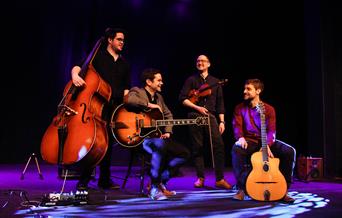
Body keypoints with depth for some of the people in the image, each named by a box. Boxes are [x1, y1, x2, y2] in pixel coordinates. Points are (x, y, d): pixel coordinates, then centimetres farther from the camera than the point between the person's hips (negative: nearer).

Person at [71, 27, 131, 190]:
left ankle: (105, 180, 18)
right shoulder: (98, 56, 5)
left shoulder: (124, 64, 20)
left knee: (108, 141, 9)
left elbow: (126, 88, 22)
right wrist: (75, 75, -31)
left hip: (115, 107, 5)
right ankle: (83, 180, -4)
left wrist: (125, 95, 5)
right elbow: (77, 67, -10)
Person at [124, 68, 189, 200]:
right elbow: (128, 99, -26)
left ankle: (160, 182, 6)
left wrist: (167, 132, 7)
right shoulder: (137, 92, -3)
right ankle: (154, 187, -23)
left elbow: (168, 115, 25)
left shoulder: (159, 97, 21)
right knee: (160, 145, -38)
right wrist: (149, 105, -20)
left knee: (183, 153, -5)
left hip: (156, 136, 8)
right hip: (140, 137, -8)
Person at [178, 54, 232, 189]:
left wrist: (222, 121, 6)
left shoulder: (215, 81, 15)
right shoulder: (191, 80, 7)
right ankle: (200, 178, 11)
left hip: (210, 117, 1)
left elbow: (220, 102, 13)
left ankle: (220, 179, -7)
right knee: (197, 148, 1)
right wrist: (197, 108, -11)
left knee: (219, 145, -12)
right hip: (194, 117, -1)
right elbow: (182, 98, -1)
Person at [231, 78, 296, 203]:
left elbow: (271, 130, -6)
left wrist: (267, 144, -26)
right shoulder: (240, 108, 8)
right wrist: (240, 138, -29)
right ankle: (242, 188, -24)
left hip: (266, 142, 1)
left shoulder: (269, 109, 5)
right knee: (236, 149, -37)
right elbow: (237, 125, -5)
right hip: (249, 142, -1)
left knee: (289, 151, -23)